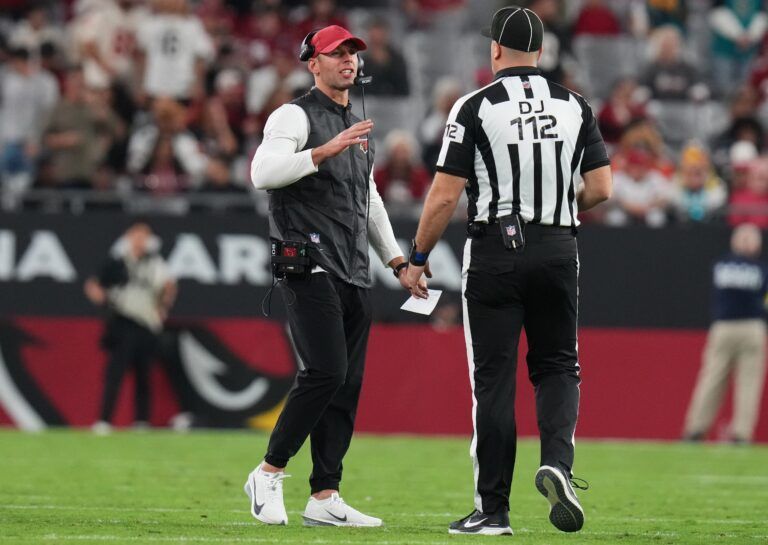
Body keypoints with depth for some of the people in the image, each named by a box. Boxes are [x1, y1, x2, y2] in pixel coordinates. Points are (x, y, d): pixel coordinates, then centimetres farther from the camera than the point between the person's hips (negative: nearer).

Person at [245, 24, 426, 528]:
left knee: (348, 385, 2)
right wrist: (325, 151, -28)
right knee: (326, 371, -20)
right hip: (310, 267, -8)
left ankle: (324, 498, 2)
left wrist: (398, 261, 25)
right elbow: (263, 173, -20)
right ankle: (269, 474, -8)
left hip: (355, 275, 8)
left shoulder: (359, 128, 22)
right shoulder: (295, 116, -3)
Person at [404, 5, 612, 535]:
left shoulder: (476, 108, -6)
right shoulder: (575, 107, 4)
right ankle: (557, 461, -12)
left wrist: (417, 258, 3)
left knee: (494, 380, 2)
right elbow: (600, 189, 4)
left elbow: (445, 196, -8)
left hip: (495, 251, -3)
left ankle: (493, 509, 3)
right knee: (557, 367, 15)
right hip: (558, 252, 3)